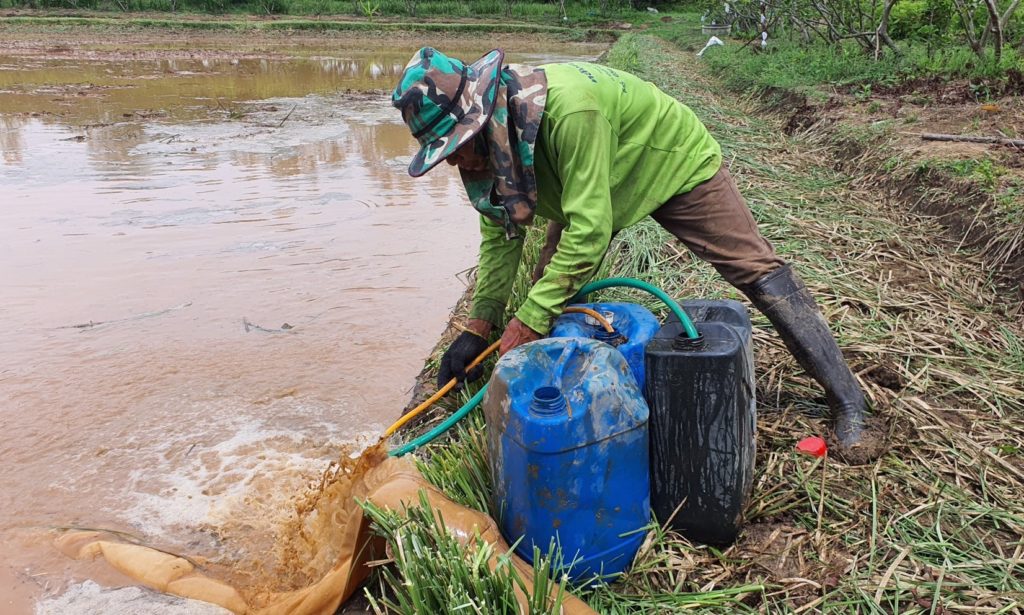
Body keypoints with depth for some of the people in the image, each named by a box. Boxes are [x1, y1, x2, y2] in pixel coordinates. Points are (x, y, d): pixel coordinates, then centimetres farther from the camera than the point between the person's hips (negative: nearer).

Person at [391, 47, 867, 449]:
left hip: (677, 164, -7)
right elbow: (501, 233, -7)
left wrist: (529, 321, -39)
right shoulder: (490, 137, -17)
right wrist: (478, 326, -12)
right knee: (551, 285, -2)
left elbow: (589, 229, -43)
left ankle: (846, 398, 4)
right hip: (590, 187, 7)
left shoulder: (568, 109, -43)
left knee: (757, 270, -6)